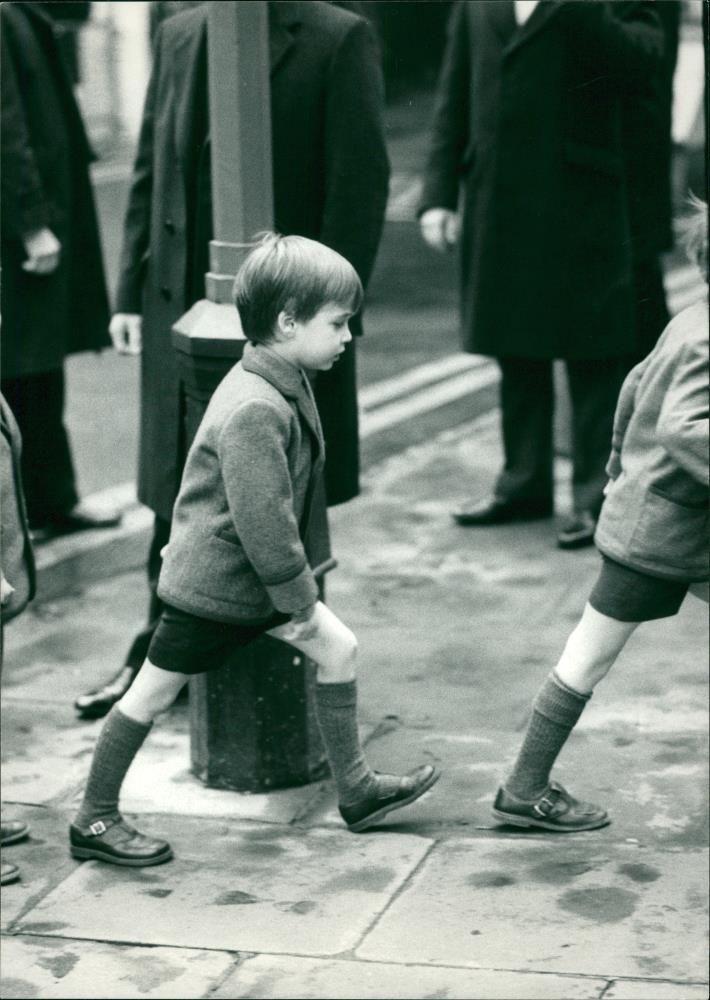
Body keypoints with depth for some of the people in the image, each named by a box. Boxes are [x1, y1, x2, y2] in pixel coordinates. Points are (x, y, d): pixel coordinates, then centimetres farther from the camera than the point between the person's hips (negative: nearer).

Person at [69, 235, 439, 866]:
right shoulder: (255, 411, -29)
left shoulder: (284, 386, 3)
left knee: (339, 648, 9)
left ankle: (357, 791, 20)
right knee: (155, 692, 4)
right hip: (213, 584, -10)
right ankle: (94, 821, 18)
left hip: (252, 577, 10)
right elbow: (264, 520, -28)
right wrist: (299, 599, -18)